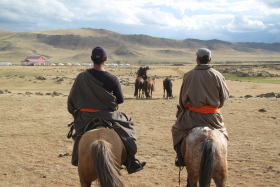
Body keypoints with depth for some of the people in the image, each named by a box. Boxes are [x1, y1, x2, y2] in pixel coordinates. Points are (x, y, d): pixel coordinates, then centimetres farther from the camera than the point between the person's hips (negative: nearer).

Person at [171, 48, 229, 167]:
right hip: (213, 117, 1)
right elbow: (224, 96, 2)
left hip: (193, 116, -1)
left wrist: (184, 109, 20)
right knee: (222, 134, 27)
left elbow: (182, 98, 3)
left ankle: (181, 159, 16)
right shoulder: (217, 75, -5)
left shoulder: (188, 75, -5)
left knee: (177, 130, 21)